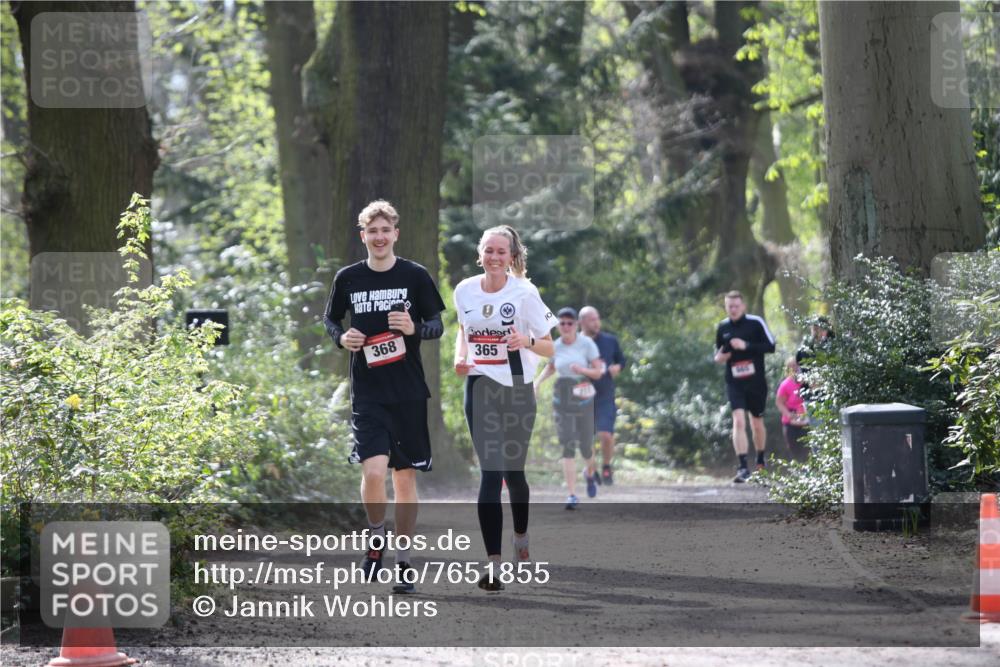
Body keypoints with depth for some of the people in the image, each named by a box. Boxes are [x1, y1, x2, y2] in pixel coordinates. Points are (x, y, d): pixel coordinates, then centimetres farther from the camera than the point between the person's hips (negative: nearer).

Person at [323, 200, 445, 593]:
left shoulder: (415, 276, 0)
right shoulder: (348, 278, 3)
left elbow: (437, 325, 5)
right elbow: (330, 319, 17)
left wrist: (414, 328, -16)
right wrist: (341, 338, -6)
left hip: (409, 393, 0)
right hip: (367, 394, 0)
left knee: (405, 476, 5)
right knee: (373, 471, -17)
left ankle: (404, 563, 16)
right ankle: (376, 537, 11)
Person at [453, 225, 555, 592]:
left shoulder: (525, 293, -9)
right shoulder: (464, 291, 1)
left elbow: (550, 347, -6)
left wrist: (526, 341, -27)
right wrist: (460, 356, 1)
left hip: (517, 389, -1)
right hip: (479, 387, 1)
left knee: (513, 471, 11)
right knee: (490, 473, -8)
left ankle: (521, 538, 40)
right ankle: (493, 564, -13)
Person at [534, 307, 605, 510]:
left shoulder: (587, 343, -8)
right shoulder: (555, 346, 1)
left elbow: (598, 372, -7)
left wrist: (582, 370, -27)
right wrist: (538, 381, 3)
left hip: (584, 400, -1)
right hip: (562, 400, 1)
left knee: (585, 447, 6)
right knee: (568, 447, -11)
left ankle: (590, 472, 43)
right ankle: (572, 495, -10)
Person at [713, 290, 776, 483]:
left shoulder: (756, 323, -5)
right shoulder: (722, 328, 6)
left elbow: (770, 346, -8)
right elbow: (718, 350, 21)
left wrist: (746, 346, -20)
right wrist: (719, 357, -3)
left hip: (756, 381, -1)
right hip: (734, 383, 1)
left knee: (757, 423, 12)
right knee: (738, 421, -15)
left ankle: (760, 463, 34)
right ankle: (743, 468, -20)